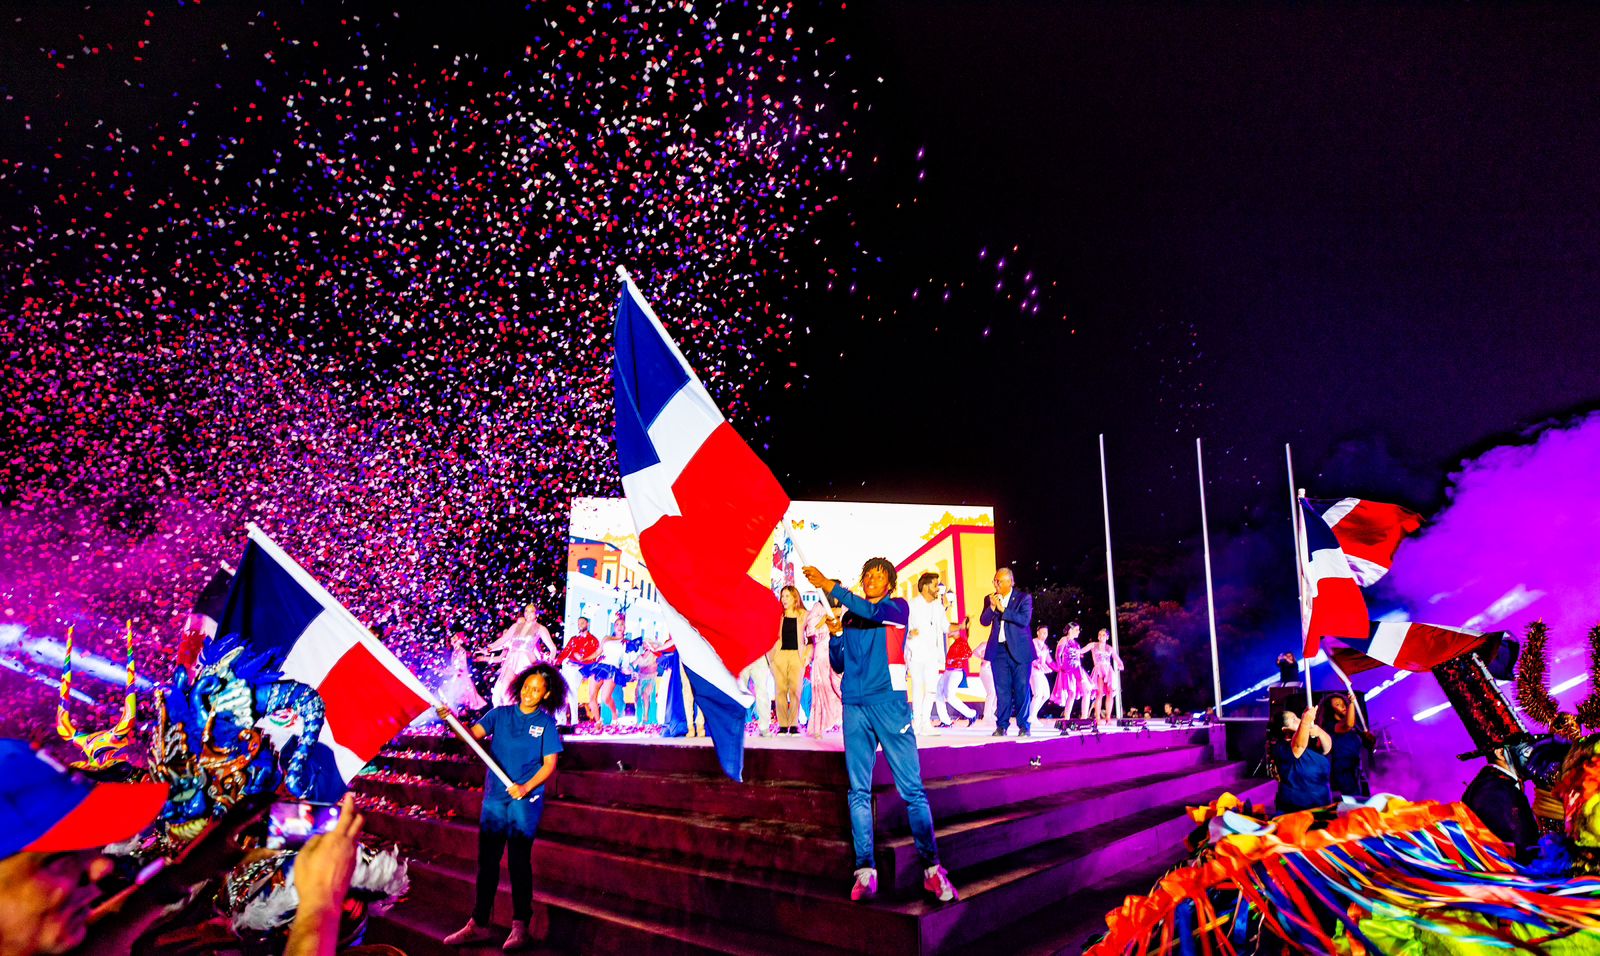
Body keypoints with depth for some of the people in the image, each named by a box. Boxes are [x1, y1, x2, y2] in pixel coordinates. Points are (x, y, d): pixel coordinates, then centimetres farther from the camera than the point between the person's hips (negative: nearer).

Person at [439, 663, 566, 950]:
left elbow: (549, 765, -4)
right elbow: (473, 734, -9)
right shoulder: (501, 714, 5)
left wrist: (526, 787, -18)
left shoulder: (546, 723, -2)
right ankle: (478, 924, 16)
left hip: (526, 800, -3)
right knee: (487, 861, 7)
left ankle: (520, 926, 9)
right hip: (494, 797, 3)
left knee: (519, 861, 0)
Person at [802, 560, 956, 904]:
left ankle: (932, 868, -1)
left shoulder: (898, 607, 8)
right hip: (854, 706, 4)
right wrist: (835, 633, 1)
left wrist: (830, 586, -17)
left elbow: (874, 612, -15)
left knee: (912, 788, -5)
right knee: (859, 791, 0)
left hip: (889, 702, -4)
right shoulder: (849, 617, 18)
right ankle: (865, 870, 3)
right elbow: (838, 665, 18)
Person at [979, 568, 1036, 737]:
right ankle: (1002, 726, 8)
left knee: (1022, 688, -1)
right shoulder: (990, 599, 9)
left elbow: (1025, 620, -16)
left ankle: (1023, 726, 8)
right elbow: (984, 621, 0)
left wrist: (1002, 609, -18)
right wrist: (992, 607, -16)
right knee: (1002, 690, 3)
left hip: (1019, 650, -3)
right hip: (999, 650, 3)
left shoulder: (1024, 598, -2)